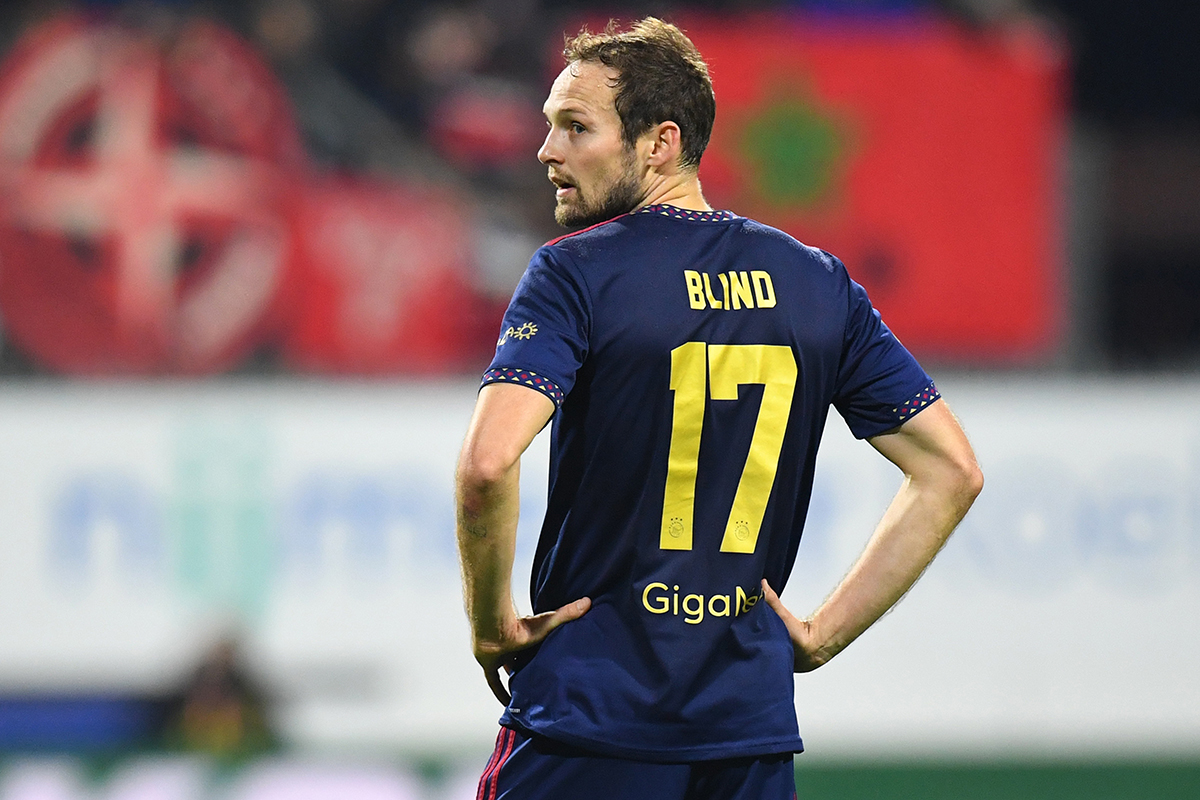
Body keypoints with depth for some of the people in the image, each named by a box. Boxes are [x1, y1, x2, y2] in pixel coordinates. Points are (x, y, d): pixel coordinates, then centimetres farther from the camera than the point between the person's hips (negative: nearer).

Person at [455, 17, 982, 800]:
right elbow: (952, 471, 8)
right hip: (753, 727, 5)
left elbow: (488, 464, -22)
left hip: (588, 715, -5)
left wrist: (491, 620, -7)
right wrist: (826, 633, 9)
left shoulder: (576, 273, -7)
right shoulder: (818, 282, 9)